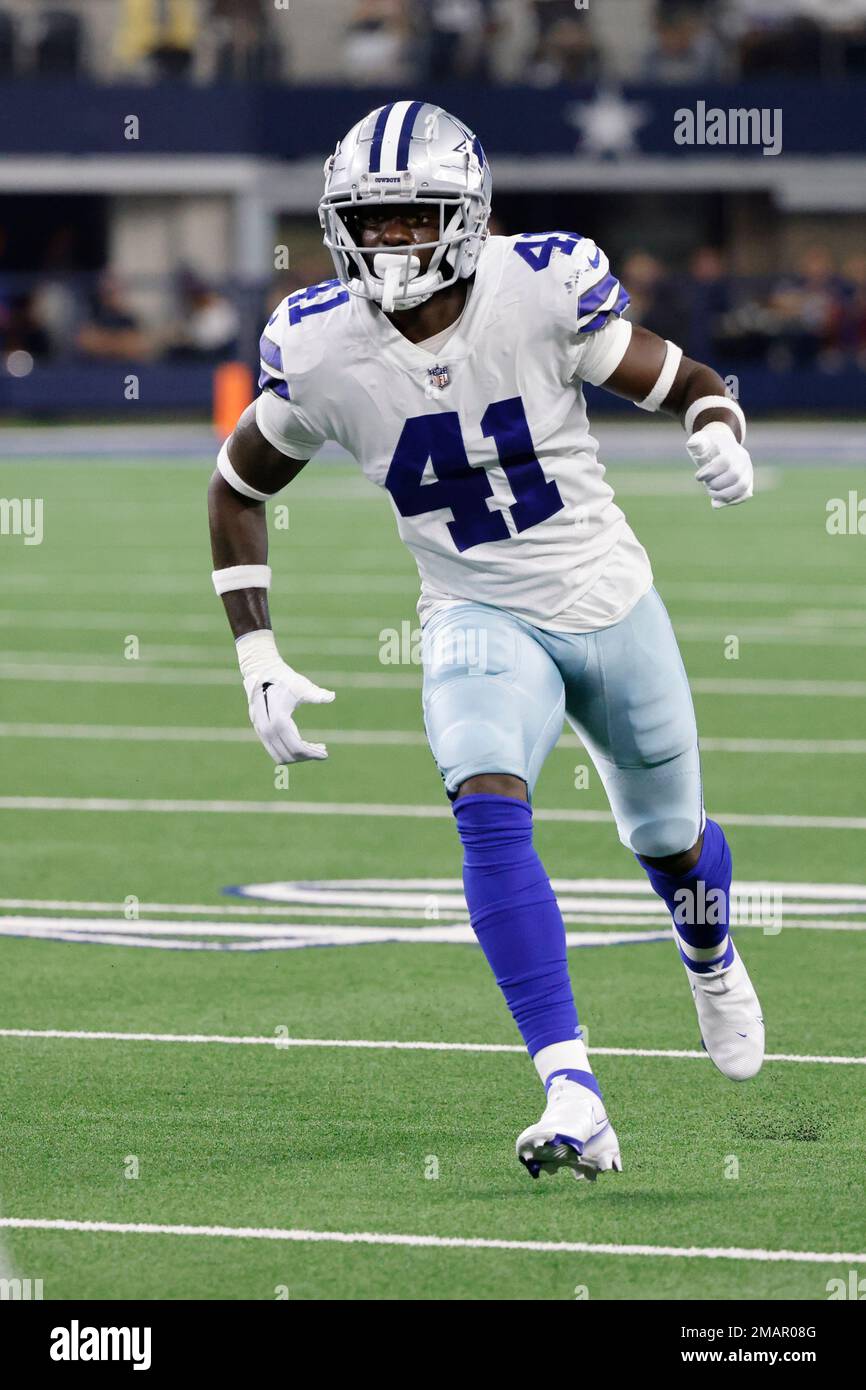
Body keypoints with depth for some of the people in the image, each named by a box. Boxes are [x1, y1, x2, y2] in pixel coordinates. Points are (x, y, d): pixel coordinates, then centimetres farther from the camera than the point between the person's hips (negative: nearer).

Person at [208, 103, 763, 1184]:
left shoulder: (544, 292, -20)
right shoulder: (320, 352, -15)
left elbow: (684, 384, -6)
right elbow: (237, 488, 2)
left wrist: (718, 437, -30)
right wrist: (259, 661, -4)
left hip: (611, 603, 0)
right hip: (480, 621, 0)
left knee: (669, 839, 19)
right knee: (490, 810, -29)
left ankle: (711, 962, 58)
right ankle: (573, 1097, -34)